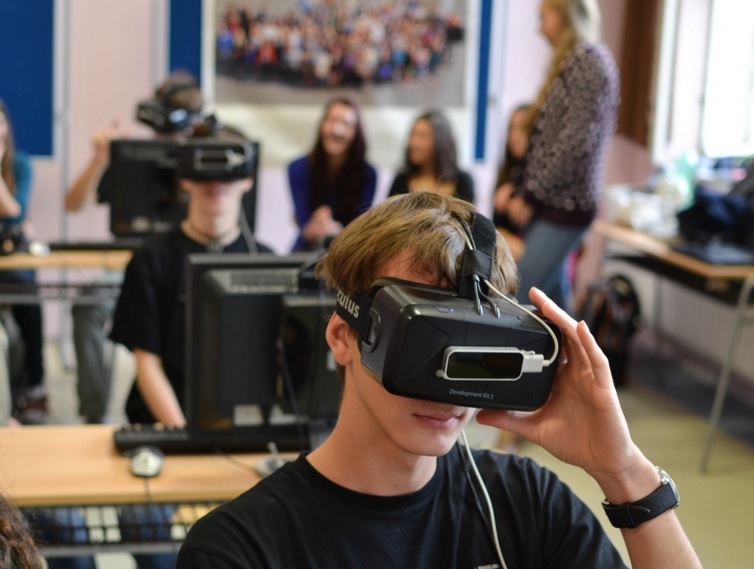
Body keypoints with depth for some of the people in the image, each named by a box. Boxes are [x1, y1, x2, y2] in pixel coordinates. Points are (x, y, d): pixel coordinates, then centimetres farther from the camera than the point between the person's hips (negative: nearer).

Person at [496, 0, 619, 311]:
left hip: (565, 205, -9)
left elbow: (577, 142, -18)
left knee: (521, 301, -13)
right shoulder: (569, 61, 17)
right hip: (553, 202, 9)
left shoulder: (589, 59, -11)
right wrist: (520, 189, 11)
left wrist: (530, 195, -14)